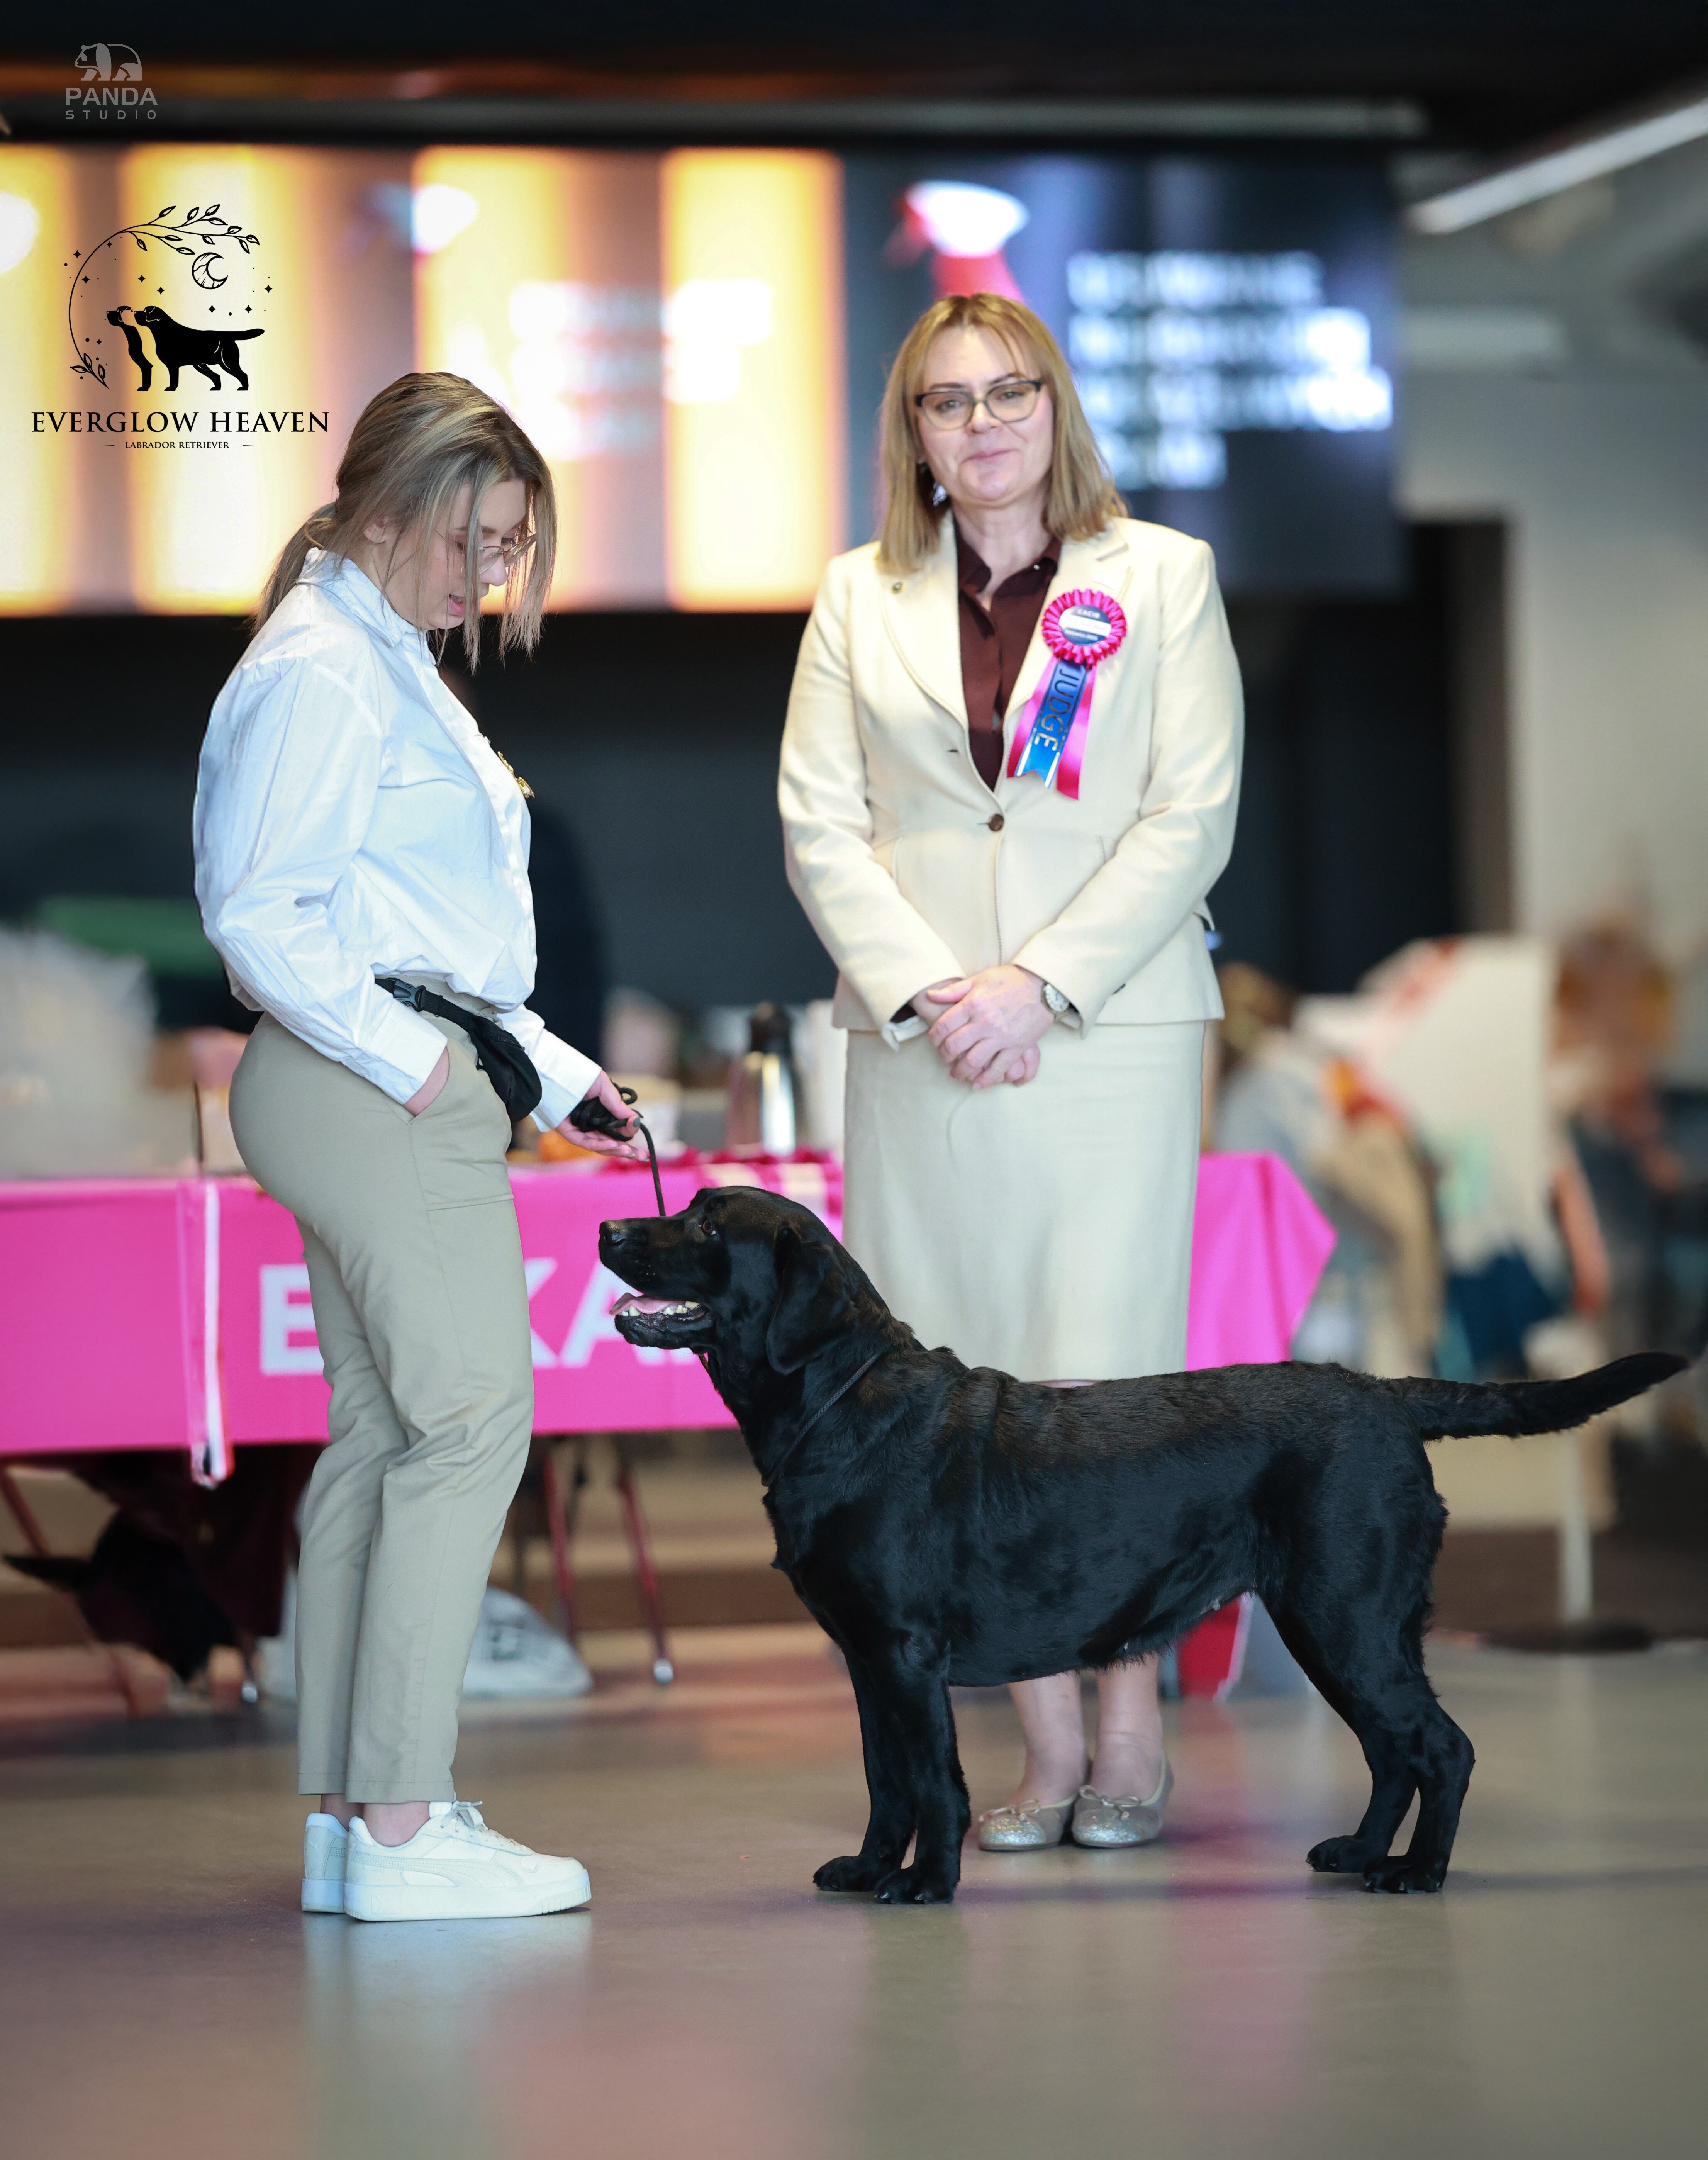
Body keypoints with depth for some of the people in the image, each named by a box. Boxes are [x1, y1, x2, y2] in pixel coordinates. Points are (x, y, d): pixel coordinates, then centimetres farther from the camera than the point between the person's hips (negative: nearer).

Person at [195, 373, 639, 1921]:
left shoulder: (390, 667, 22)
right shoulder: (322, 671, -10)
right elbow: (260, 912, -17)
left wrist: (552, 1069, 20)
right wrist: (412, 1061, -17)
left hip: (413, 1085, 10)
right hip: (375, 1088, -10)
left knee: (381, 1432, 8)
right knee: (471, 1415, -12)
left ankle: (350, 1818, 10)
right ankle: (401, 1825, -12)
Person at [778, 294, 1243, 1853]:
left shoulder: (1162, 578, 7)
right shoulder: (861, 601, 13)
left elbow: (1192, 817, -1)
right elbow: (820, 825, 6)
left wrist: (1038, 984, -10)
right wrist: (928, 993, -9)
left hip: (1109, 1030, -2)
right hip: (920, 1049, 2)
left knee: (1103, 1383, -7)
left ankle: (1130, 1730, 3)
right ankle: (1046, 1745, 4)